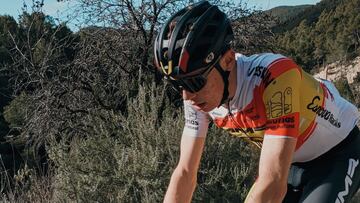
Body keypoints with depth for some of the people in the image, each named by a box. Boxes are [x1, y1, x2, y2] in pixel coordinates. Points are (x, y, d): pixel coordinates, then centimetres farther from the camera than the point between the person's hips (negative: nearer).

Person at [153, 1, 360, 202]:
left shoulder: (275, 76, -38)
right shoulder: (199, 97, -18)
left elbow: (273, 186, -43)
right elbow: (185, 173, -12)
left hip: (338, 153, -5)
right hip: (290, 160, 6)